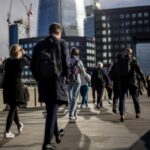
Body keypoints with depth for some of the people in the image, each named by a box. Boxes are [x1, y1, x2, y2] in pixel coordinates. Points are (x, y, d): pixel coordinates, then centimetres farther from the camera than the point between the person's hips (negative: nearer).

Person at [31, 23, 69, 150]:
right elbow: (66, 63, -9)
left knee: (50, 110, 19)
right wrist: (66, 77, 6)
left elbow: (33, 65, 7)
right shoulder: (62, 43, -1)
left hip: (43, 82, 5)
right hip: (56, 80, -4)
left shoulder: (39, 45, 11)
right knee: (52, 111, -3)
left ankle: (57, 134, 36)